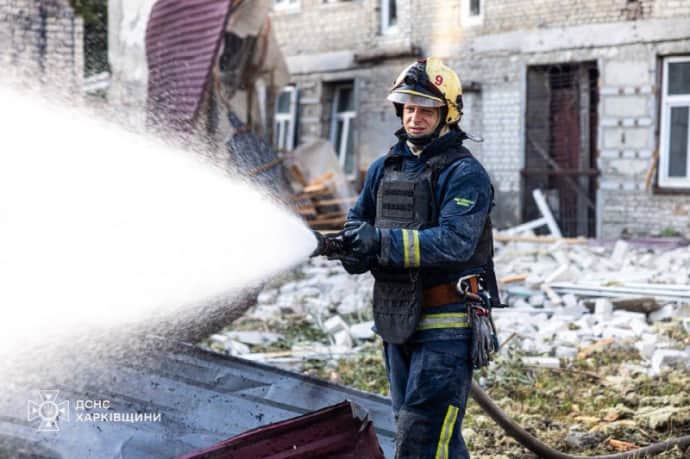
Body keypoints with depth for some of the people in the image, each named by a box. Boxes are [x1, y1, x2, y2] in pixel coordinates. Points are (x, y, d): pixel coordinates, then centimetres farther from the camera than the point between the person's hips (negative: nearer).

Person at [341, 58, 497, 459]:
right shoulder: (384, 168, 12)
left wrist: (383, 242, -31)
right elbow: (358, 221, 12)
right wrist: (353, 247, -12)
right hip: (398, 321, 7)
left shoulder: (465, 173, -10)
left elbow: (455, 241, -24)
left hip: (447, 324, -7)